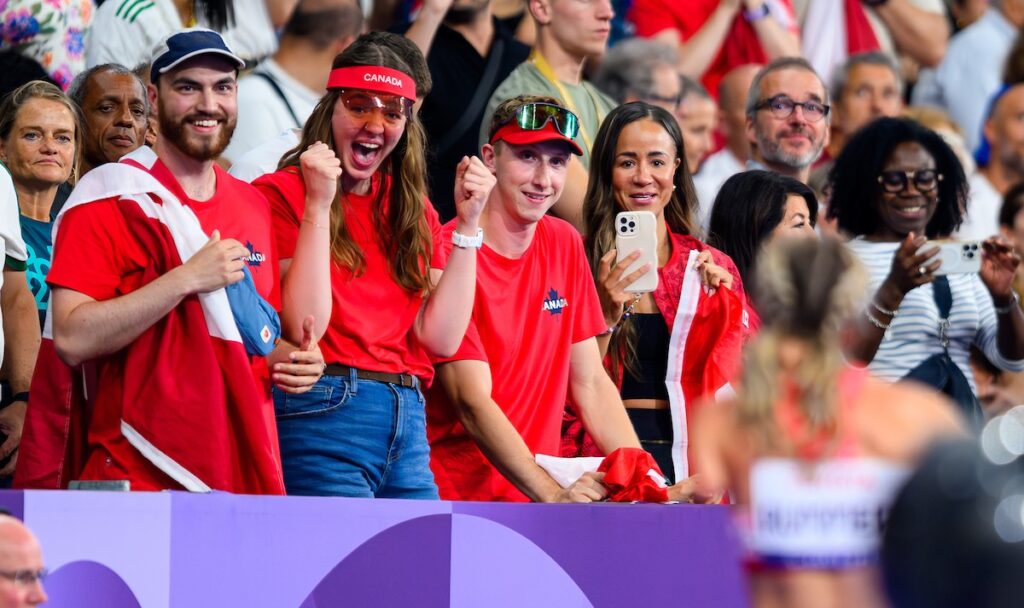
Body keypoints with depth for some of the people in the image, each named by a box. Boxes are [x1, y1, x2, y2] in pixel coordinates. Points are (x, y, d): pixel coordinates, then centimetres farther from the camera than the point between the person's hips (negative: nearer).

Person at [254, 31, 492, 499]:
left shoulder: (413, 209, 16)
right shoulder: (283, 194, -1)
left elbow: (440, 337, 4)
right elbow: (304, 328, -13)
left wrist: (467, 222, 2)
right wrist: (318, 205, -14)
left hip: (407, 423, 6)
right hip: (323, 413, -6)